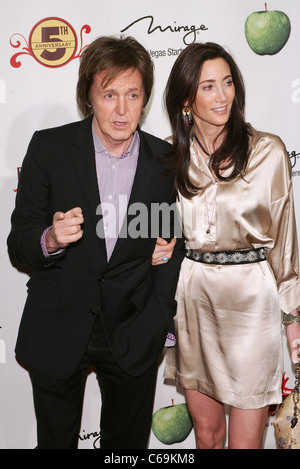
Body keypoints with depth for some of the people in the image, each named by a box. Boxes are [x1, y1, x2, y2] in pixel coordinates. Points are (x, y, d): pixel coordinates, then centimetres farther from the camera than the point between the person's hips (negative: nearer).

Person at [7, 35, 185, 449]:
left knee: (129, 441, 20)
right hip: (56, 333, -1)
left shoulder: (167, 161, -5)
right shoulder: (48, 148, -10)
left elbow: (172, 247, 5)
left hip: (133, 334, 1)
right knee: (55, 441, 18)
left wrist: (159, 322, 3)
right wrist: (51, 239, -30)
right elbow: (18, 245, -7)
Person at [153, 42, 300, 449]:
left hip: (251, 295, -3)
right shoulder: (171, 156, 4)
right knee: (206, 433, 17)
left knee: (244, 440, 7)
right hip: (191, 295, 3)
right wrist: (154, 251, -4)